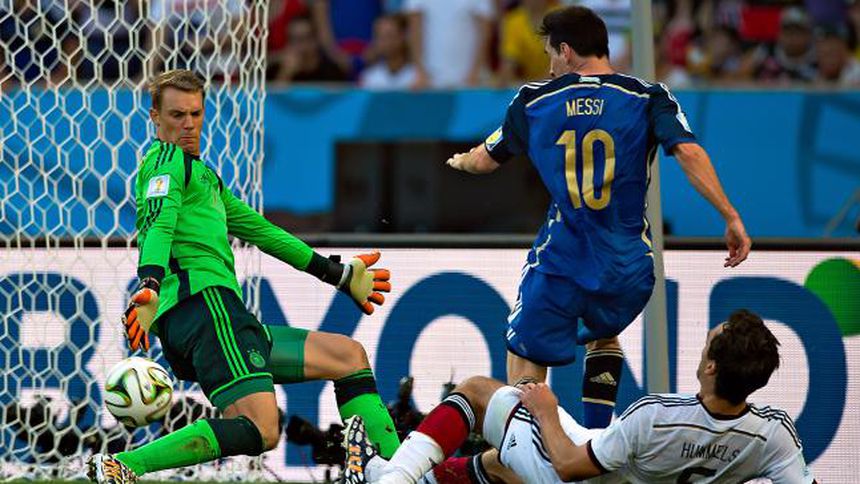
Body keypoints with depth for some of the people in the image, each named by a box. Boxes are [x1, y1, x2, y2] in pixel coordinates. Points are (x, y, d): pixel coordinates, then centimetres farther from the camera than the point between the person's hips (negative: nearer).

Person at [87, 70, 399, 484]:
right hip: (203, 299, -10)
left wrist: (338, 275, 45)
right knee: (260, 431, -28)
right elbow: (158, 227, -16)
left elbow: (260, 230, 40)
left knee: (349, 356, 16)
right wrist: (150, 286, -35)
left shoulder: (203, 176, 32)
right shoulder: (167, 159, 2)